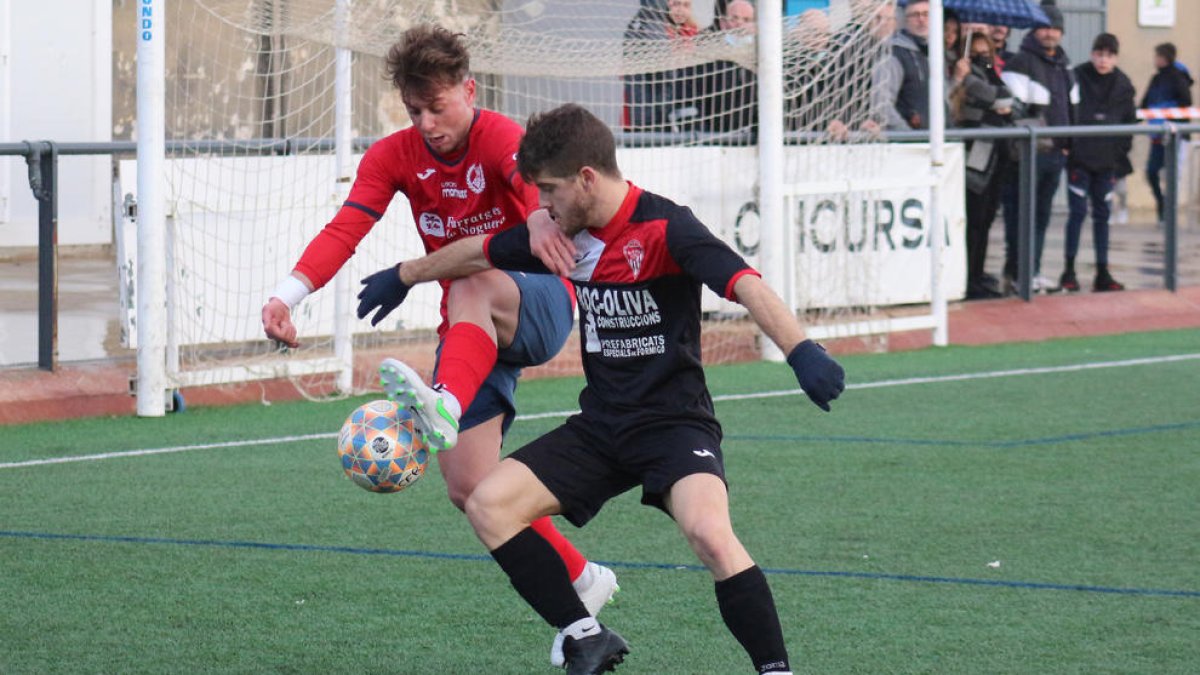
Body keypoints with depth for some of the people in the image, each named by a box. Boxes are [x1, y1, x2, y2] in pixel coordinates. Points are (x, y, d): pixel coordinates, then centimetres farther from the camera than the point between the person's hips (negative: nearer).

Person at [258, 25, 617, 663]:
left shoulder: (500, 138, -19)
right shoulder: (394, 156, -4)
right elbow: (343, 230, -18)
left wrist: (545, 219, -69)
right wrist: (288, 293, -37)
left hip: (538, 305, -6)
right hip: (468, 331, 6)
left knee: (472, 287, -40)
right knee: (468, 485, -3)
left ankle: (445, 409, -65)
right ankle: (583, 582, 14)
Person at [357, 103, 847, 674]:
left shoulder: (663, 229, -17)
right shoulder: (564, 234, 4)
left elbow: (745, 285, -32)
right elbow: (478, 253, 23)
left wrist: (800, 350, -48)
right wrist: (402, 276, 36)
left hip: (674, 422, -7)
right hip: (600, 427, 7)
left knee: (709, 531, -34)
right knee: (488, 504, -6)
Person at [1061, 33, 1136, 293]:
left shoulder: (1122, 84, 5)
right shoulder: (1077, 78, -6)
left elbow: (1130, 121, 11)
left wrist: (1121, 151, 4)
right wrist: (1065, 145, -7)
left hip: (1107, 161, 3)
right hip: (1079, 158, -3)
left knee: (1102, 215, 7)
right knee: (1078, 211, -5)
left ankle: (1102, 274, 10)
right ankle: (1069, 270, 5)